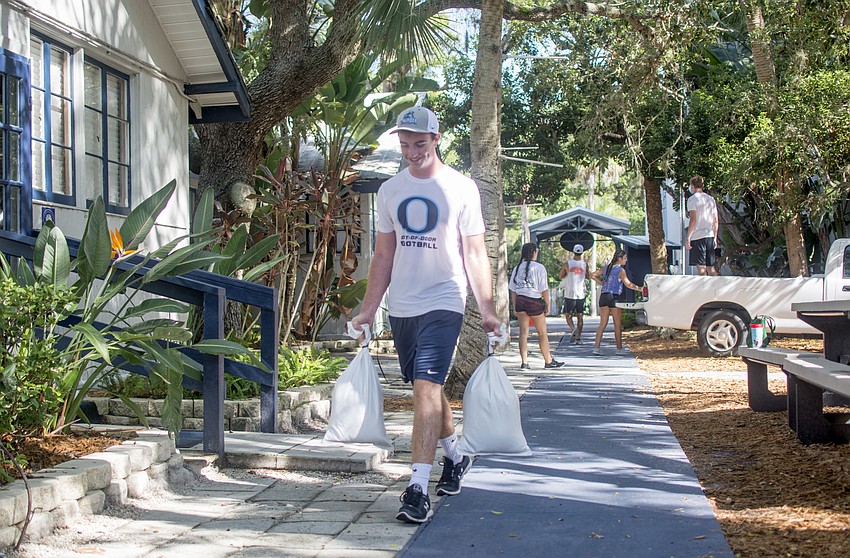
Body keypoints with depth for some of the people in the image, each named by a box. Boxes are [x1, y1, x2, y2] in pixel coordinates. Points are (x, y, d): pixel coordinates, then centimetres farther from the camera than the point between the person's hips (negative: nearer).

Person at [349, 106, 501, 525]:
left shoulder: (461, 188, -2)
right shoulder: (390, 190, 10)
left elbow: (475, 254, 0)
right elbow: (383, 256, 13)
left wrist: (487, 308, -5)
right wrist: (368, 309, 8)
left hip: (443, 303, -5)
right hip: (400, 306, 5)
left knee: (426, 387, -15)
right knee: (427, 388, 15)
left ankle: (417, 490, -17)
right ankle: (455, 456, 37)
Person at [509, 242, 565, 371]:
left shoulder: (517, 268, 7)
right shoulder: (539, 267, -8)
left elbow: (513, 290, 9)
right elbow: (544, 289, -9)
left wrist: (515, 307, 14)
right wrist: (547, 305, 0)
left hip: (520, 301, 4)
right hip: (535, 302, -4)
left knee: (523, 332, 7)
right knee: (542, 333, 8)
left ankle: (524, 362, 2)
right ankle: (549, 361, 17)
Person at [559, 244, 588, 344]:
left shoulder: (567, 264, -7)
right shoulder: (585, 264, -1)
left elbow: (560, 276, 5)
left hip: (570, 294, -2)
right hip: (581, 294, 2)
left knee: (568, 315, 8)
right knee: (580, 316, 8)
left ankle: (573, 329, -19)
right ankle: (578, 338, 6)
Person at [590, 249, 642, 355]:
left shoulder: (606, 268, 11)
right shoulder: (621, 270, -7)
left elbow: (592, 275, 14)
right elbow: (628, 284, -16)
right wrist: (640, 288, -9)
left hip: (603, 297, 6)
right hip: (614, 298, -6)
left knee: (603, 323, 7)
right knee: (618, 325, 5)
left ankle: (596, 347, -1)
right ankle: (619, 349, 8)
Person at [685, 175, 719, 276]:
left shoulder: (692, 199, -5)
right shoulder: (711, 199, 15)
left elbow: (693, 220, -14)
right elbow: (715, 221, 15)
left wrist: (688, 238, -12)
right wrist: (715, 238, 20)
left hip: (698, 237, -6)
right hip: (710, 236, 6)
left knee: (701, 267, -7)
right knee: (711, 268, 8)